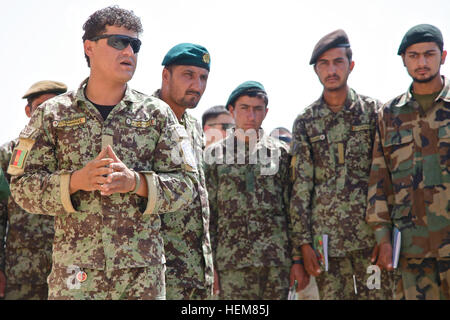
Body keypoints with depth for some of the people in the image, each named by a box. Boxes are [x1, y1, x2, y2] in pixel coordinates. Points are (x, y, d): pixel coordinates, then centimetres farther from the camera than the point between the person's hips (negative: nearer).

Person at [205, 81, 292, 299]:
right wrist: (209, 265, -1)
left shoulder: (281, 153, 10)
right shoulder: (214, 154, 6)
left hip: (278, 260, 2)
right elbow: (207, 215, 4)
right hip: (233, 263, -1)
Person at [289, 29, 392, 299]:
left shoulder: (374, 112, 5)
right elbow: (300, 187, 6)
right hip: (326, 239, 1)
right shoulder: (305, 123, 8)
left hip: (371, 236, -1)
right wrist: (303, 243, 0)